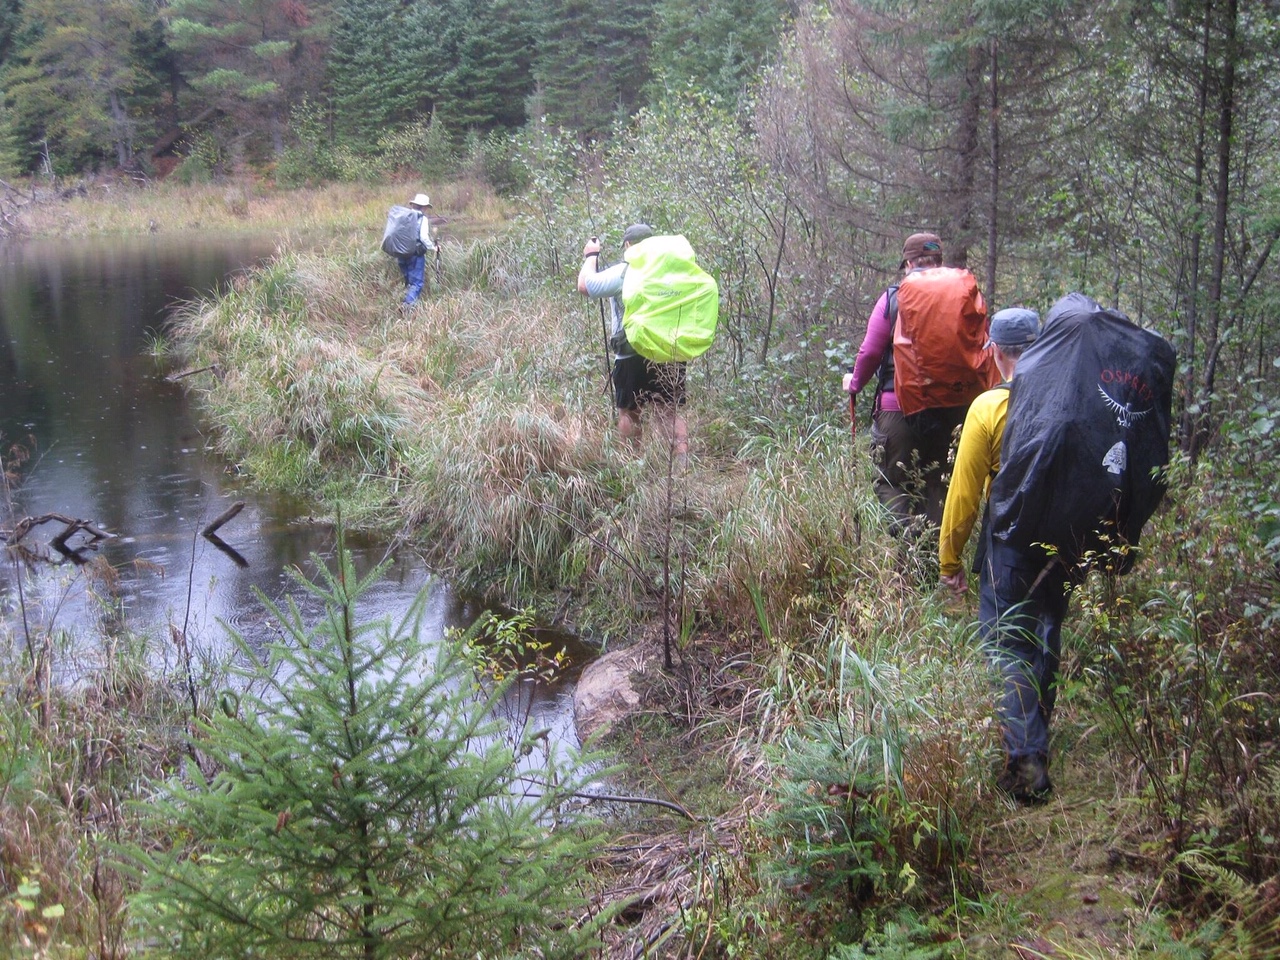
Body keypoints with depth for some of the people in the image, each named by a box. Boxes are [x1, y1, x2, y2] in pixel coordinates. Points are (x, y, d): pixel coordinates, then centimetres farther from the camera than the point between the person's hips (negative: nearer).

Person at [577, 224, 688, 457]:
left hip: (632, 356, -3)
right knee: (670, 411, 4)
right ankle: (682, 457, -12)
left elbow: (585, 286, -8)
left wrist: (591, 256, 6)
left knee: (629, 412, 10)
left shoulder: (623, 272, -9)